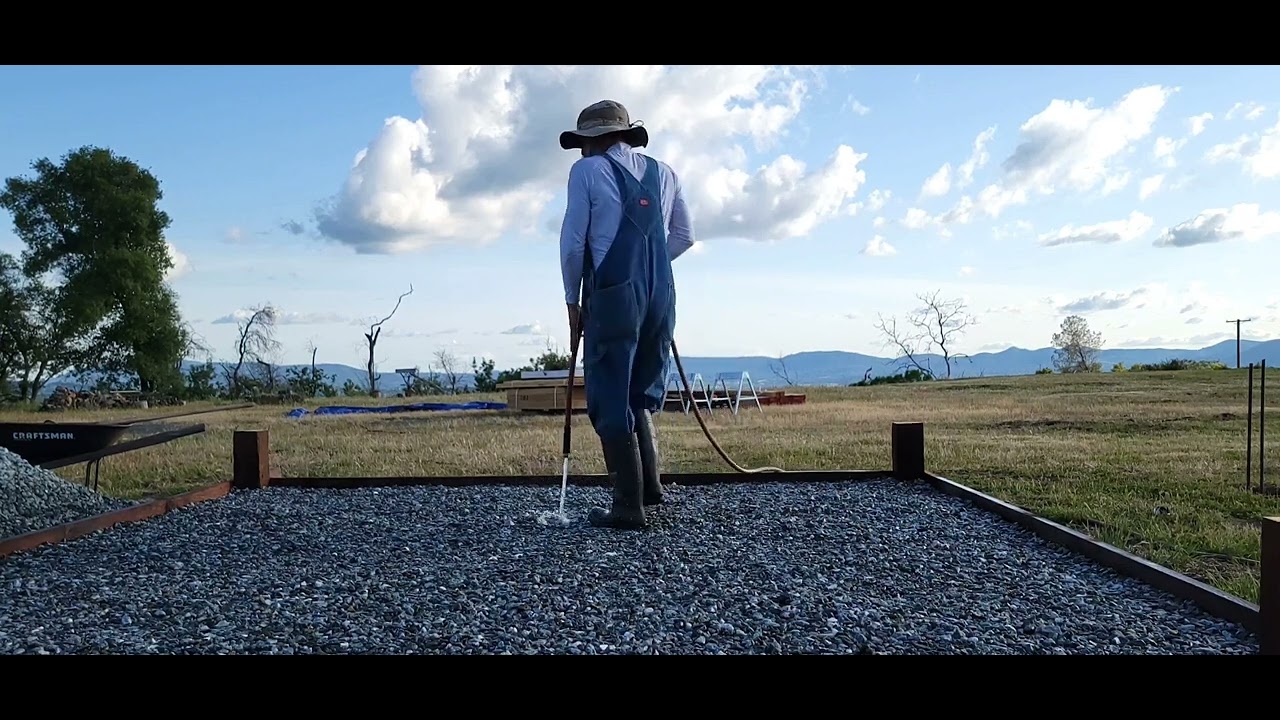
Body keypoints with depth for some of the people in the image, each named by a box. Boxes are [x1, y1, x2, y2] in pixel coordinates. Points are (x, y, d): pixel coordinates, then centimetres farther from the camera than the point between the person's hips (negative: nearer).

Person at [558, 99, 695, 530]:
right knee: (644, 394, 19)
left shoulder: (587, 170, 2)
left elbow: (573, 241, -1)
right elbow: (684, 236, 20)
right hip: (661, 296, 5)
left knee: (611, 401, 1)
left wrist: (572, 301, 8)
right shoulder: (662, 172, 15)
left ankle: (629, 507, 2)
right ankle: (650, 483, 10)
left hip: (612, 297, -5)